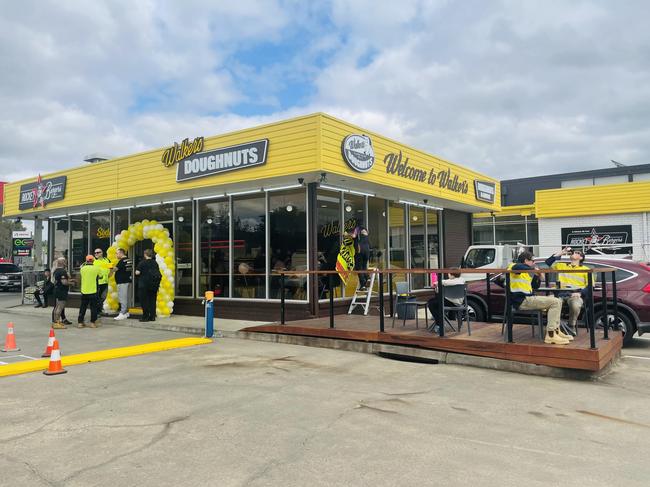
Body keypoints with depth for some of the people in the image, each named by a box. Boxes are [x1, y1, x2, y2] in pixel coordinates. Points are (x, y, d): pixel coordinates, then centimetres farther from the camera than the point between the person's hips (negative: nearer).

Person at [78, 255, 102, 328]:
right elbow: (100, 276, 4)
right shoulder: (96, 268, -8)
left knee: (83, 307, 12)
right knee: (93, 307, 6)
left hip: (84, 291, 3)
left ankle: (80, 322, 14)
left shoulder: (82, 268, -2)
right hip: (93, 291, -2)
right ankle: (93, 323, 6)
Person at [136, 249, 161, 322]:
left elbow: (137, 273, -12)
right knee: (152, 300, 10)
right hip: (154, 285, 5)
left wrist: (136, 272, 9)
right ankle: (152, 316, 11)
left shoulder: (142, 263, -10)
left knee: (144, 301, 2)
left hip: (144, 284, -5)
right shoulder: (155, 263, 6)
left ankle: (145, 317, 2)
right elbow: (158, 273, 9)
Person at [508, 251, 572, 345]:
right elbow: (520, 267, -31)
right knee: (555, 302, -17)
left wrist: (537, 275, 11)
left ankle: (556, 331, 11)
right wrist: (534, 269, -20)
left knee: (557, 301, 15)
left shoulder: (526, 273, 26)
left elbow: (535, 286, 27)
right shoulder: (514, 266, -4)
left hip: (528, 298, 11)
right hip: (522, 300, -11)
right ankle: (550, 335, -21)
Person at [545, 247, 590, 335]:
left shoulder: (585, 269, 16)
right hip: (561, 293, 2)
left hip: (575, 295, -2)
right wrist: (561, 252, 16)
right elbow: (548, 262, 12)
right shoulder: (561, 266, 26)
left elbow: (589, 286, 6)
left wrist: (580, 293, -12)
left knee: (575, 305, -37)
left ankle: (571, 327, -11)